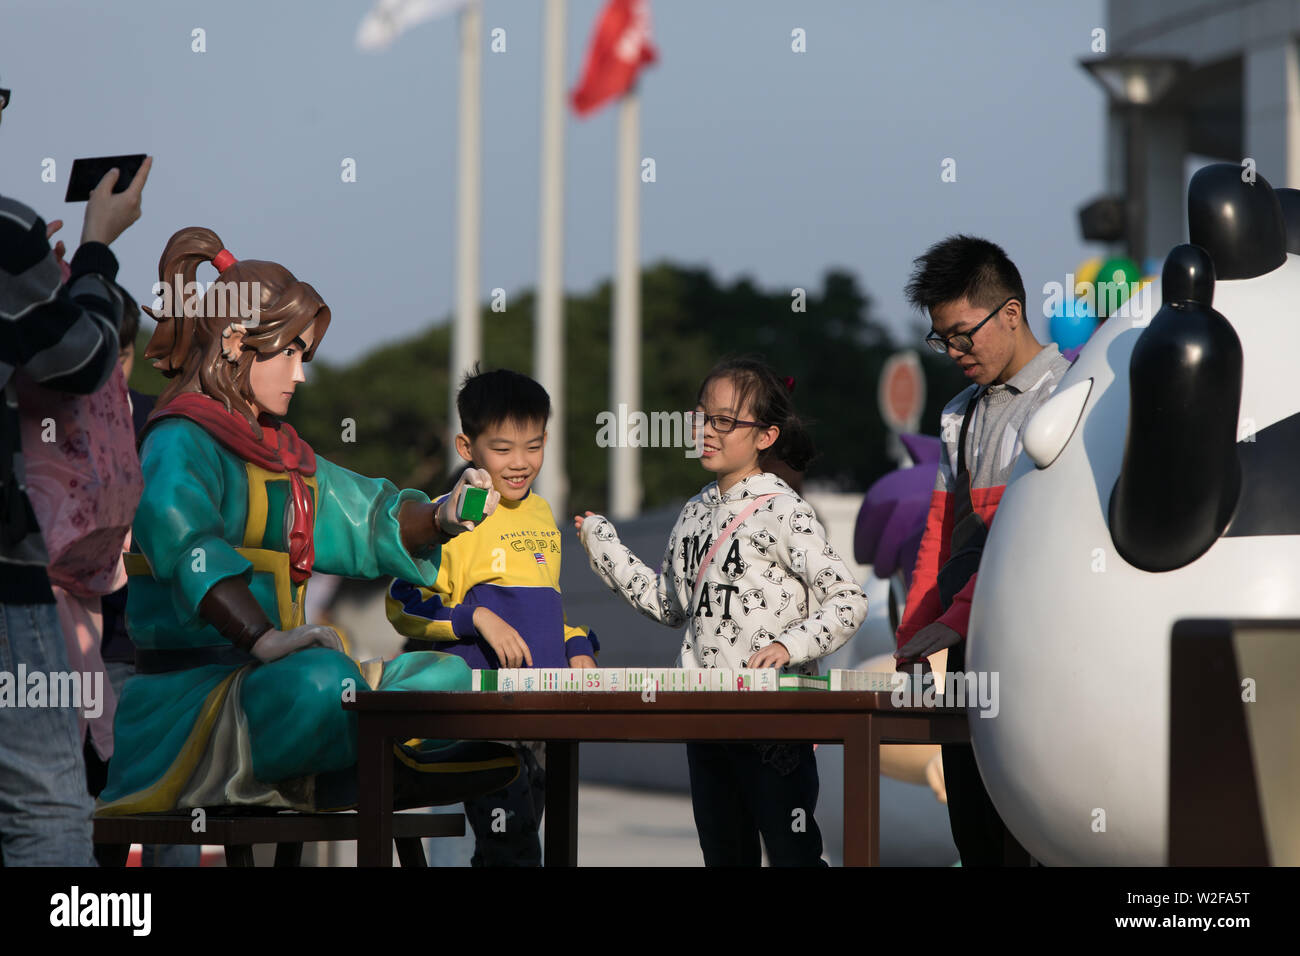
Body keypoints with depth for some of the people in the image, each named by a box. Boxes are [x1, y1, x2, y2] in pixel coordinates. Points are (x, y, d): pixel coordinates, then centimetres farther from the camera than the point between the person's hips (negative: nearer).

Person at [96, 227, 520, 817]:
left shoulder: (282, 451, 24)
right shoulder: (181, 440, -7)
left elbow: (368, 519, 32)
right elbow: (174, 523, -29)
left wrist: (440, 519, 9)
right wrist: (263, 637, -39)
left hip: (258, 679, 10)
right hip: (188, 694, -10)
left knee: (448, 675, 6)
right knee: (321, 680, -39)